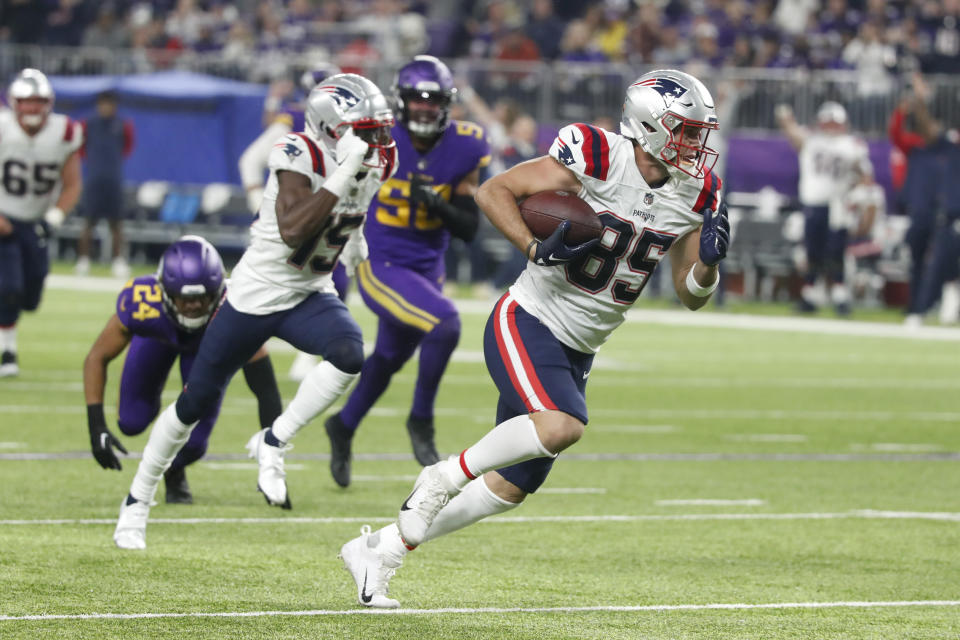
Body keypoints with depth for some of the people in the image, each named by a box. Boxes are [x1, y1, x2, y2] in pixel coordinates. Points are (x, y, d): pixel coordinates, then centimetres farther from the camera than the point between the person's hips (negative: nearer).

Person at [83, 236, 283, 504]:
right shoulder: (142, 303, -44)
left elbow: (265, 390, -38)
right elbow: (97, 358, -26)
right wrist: (96, 428, -33)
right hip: (160, 335, 1)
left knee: (194, 442, -10)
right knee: (132, 422, -3)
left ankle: (174, 472, 27)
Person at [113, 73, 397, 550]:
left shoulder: (375, 163, -4)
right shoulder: (298, 158, -25)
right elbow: (293, 233, -40)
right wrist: (343, 175, -41)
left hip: (310, 295, 5)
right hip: (256, 292, -5)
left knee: (348, 356, -28)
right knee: (195, 402, 7)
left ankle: (272, 445, -10)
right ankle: (137, 501, 26)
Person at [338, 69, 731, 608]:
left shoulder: (695, 195, 2)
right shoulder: (597, 159, -17)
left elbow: (692, 296, 8)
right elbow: (494, 191, -11)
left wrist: (708, 262, -13)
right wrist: (537, 249, -24)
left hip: (576, 354, 7)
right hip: (527, 324, -7)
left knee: (510, 488, 8)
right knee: (563, 425, -33)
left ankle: (380, 550, 22)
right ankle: (446, 477, -11)